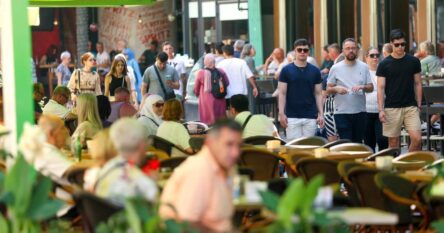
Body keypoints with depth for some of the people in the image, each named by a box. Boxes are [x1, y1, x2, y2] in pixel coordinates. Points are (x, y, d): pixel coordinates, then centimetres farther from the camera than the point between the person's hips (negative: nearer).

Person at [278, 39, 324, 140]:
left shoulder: (315, 71, 6)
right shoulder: (286, 70, -1)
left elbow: (318, 94, 7)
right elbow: (282, 93, -2)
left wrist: (321, 114, -1)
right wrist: (281, 113, -10)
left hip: (310, 117, 2)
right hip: (292, 117, -2)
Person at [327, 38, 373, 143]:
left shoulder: (363, 67, 8)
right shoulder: (336, 68, 2)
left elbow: (371, 87, 8)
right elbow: (328, 89, 4)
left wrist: (362, 87, -13)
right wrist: (336, 89, -18)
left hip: (360, 111, 3)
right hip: (342, 113, -3)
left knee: (358, 143, 9)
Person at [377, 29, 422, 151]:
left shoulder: (414, 62, 5)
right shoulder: (384, 64, 0)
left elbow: (418, 84, 10)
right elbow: (380, 88, -1)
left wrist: (419, 105, 5)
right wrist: (381, 109, -9)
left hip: (410, 106, 1)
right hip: (391, 108, -1)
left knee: (417, 139, -10)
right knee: (393, 142, 3)